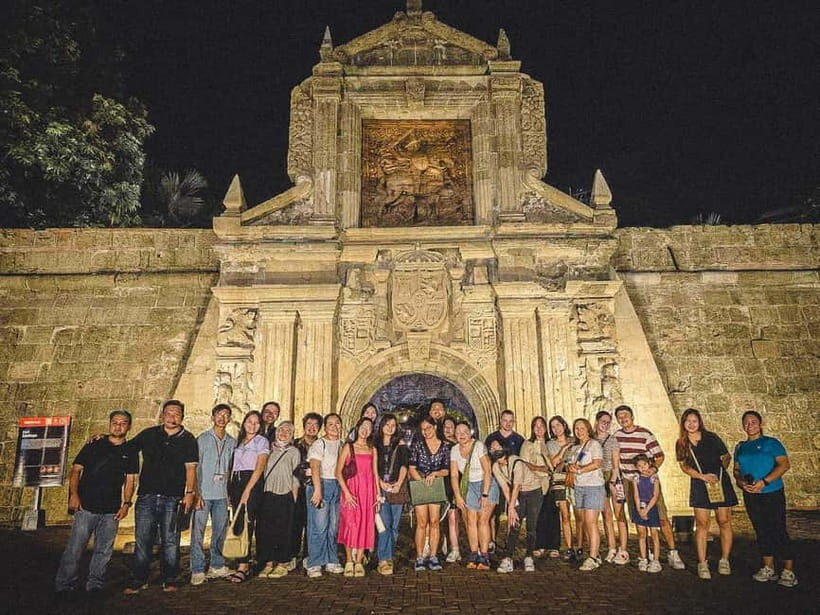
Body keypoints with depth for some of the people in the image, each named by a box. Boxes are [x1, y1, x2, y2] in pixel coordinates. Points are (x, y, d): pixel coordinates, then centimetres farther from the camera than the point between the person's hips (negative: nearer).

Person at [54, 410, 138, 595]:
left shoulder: (130, 452, 9)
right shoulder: (93, 446, 5)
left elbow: (130, 481, 9)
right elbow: (75, 470, 5)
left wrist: (126, 503, -1)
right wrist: (73, 494, -7)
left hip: (111, 510, 2)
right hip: (86, 507, -1)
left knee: (104, 551, 7)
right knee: (74, 548, -1)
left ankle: (95, 584, 19)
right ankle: (64, 584, 13)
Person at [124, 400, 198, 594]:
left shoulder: (188, 439, 5)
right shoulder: (149, 434, 9)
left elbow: (190, 468, 2)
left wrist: (190, 492, -5)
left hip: (173, 497, -1)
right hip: (147, 495, 1)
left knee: (170, 540, 4)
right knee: (142, 539, 4)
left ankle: (169, 580, 14)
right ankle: (138, 580, 15)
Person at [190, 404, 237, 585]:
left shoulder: (232, 442, 10)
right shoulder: (202, 439, -1)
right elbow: (194, 468, -4)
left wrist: (230, 492, 9)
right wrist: (197, 493, -11)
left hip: (222, 494, 4)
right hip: (204, 493, -4)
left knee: (220, 531, 10)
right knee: (198, 532, -2)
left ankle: (217, 566, 22)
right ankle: (197, 571, 6)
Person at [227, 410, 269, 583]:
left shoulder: (262, 441, -1)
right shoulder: (238, 441, 18)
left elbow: (260, 467, -9)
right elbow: (233, 466, 17)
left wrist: (247, 491, -15)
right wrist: (230, 489, 6)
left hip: (252, 484, -6)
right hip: (235, 483, 6)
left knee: (247, 523, -11)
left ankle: (243, 567, -9)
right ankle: (243, 565, 11)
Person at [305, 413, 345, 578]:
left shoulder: (342, 444, 13)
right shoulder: (319, 444, -5)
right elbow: (315, 467, -15)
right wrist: (317, 490, -25)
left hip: (337, 486, 5)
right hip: (321, 484, -5)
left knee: (334, 526, 8)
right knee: (319, 526, -7)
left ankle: (332, 561, 18)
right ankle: (314, 564, 1)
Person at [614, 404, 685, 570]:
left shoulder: (645, 434, -9)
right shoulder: (617, 436, 4)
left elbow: (660, 456, -7)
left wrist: (654, 468, -23)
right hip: (627, 481, 4)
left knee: (661, 517, -6)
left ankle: (673, 553, 4)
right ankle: (623, 553, 13)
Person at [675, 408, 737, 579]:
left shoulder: (711, 438, -2)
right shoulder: (681, 444, 4)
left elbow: (726, 457, 7)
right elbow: (684, 466, 4)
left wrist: (718, 473, -3)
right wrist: (703, 476, -8)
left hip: (721, 482, -1)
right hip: (699, 485, 1)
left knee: (724, 522, 2)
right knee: (702, 524, -3)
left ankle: (724, 561, 16)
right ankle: (702, 564, 3)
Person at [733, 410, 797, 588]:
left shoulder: (771, 443, -3)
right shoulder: (740, 447, 12)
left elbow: (784, 464, -13)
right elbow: (736, 470, 15)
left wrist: (764, 482, -20)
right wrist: (741, 482, -7)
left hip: (772, 493, -5)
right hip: (751, 496, 5)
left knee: (778, 531, -4)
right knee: (761, 531, 10)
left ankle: (788, 572, 6)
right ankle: (768, 569, 19)